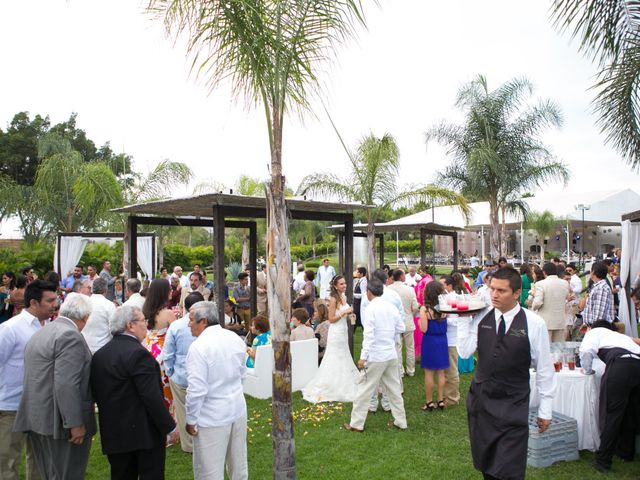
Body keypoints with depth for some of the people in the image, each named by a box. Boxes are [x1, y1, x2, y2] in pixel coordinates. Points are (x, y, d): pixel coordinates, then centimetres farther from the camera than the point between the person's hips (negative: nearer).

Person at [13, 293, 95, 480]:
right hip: (60, 421, -9)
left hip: (38, 418, 10)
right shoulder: (70, 336, -18)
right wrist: (76, 423, -21)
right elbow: (66, 384, -24)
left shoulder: (40, 332, 13)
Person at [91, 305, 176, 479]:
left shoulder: (98, 354, 5)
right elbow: (152, 397, -21)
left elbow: (96, 393, 11)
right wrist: (170, 426, -13)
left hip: (112, 433, 7)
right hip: (145, 432, -7)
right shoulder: (139, 353, -19)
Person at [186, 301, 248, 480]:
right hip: (238, 409, 7)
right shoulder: (235, 338, 1)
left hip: (212, 417, -7)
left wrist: (191, 420, -9)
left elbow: (196, 390, -20)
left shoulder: (199, 346, -19)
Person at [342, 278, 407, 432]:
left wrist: (363, 357, -16)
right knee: (394, 388, 15)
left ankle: (356, 424, 9)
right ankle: (400, 421, 22)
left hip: (376, 356, -6)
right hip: (392, 354, 7)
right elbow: (401, 328, 10)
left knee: (365, 389, 2)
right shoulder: (391, 307, 5)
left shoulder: (370, 309, -14)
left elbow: (369, 335, -18)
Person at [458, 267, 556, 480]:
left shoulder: (534, 324, -10)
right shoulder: (481, 318, -2)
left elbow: (544, 368, -4)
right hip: (480, 400, 4)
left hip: (514, 407, -3)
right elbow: (464, 351, -6)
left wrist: (545, 410, 0)